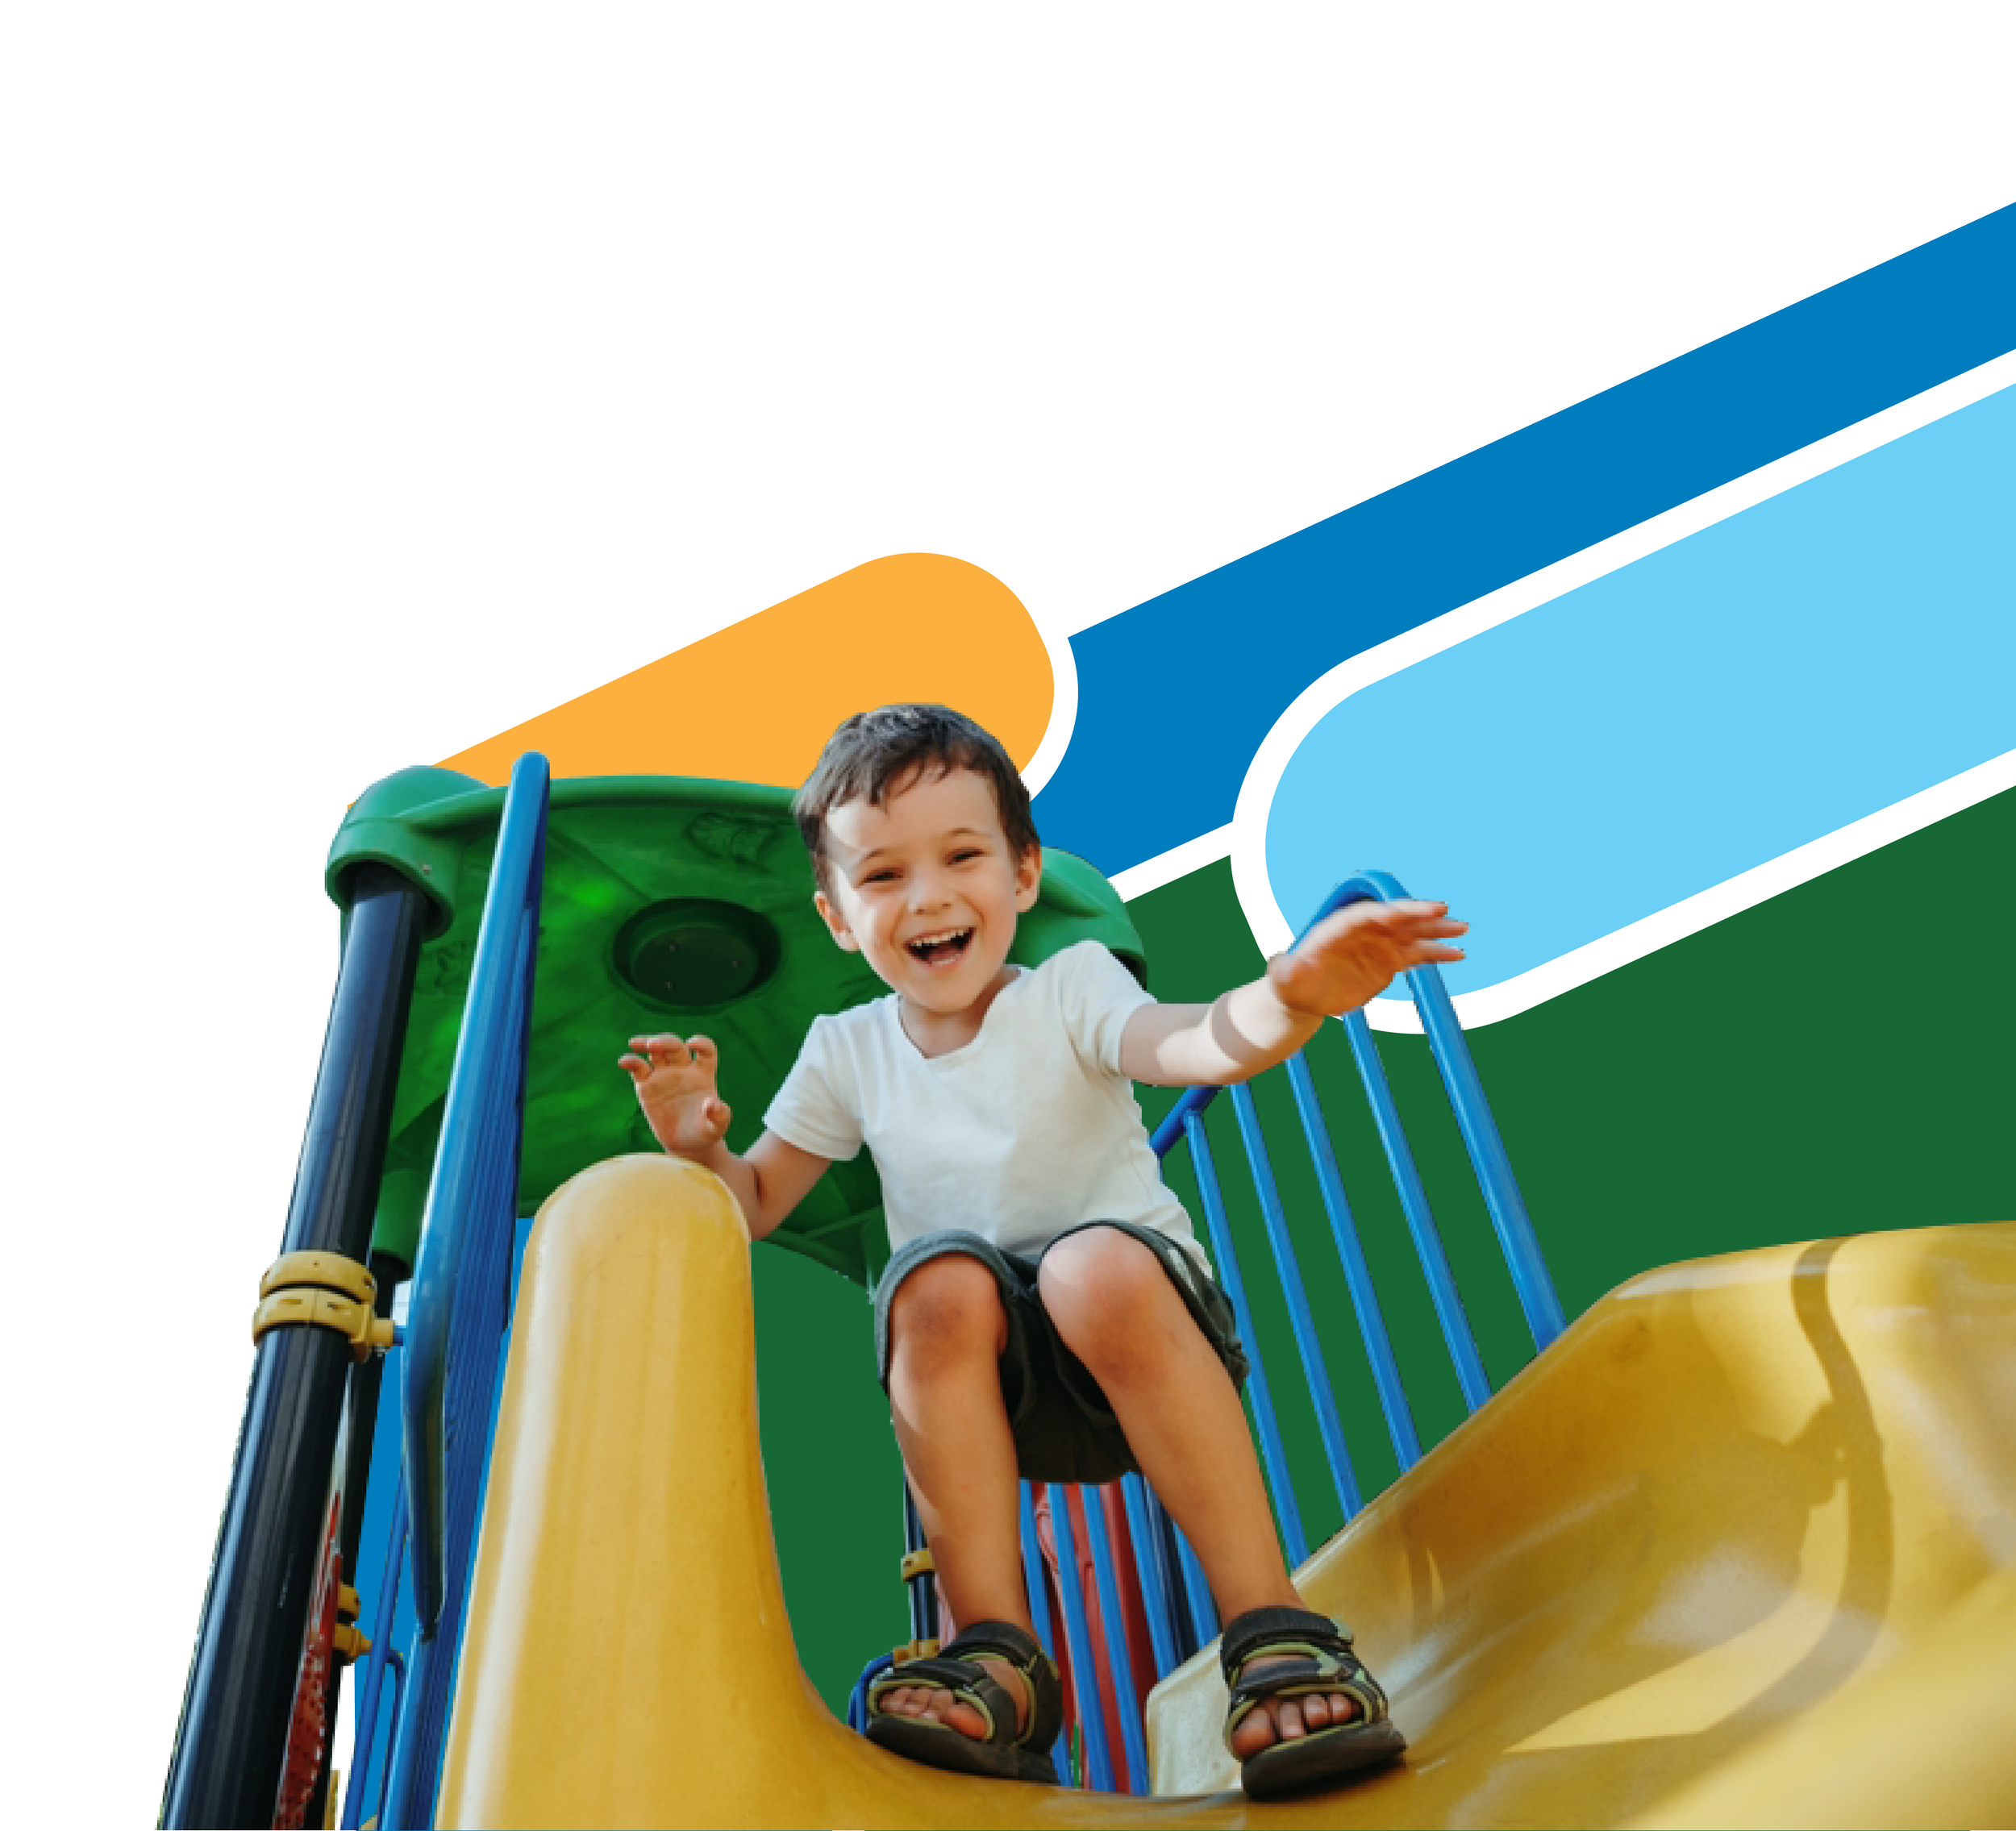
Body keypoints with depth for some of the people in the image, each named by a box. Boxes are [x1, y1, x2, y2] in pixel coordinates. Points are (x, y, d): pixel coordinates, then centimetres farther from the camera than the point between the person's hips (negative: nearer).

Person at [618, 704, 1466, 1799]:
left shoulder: (1069, 989, -6)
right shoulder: (847, 1055, 5)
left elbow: (1187, 1043, -27)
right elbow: (754, 1203, 13)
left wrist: (1290, 1001, -51)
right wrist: (698, 1146, -11)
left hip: (1145, 1341, -2)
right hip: (986, 1389, 2)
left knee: (1098, 1264, -36)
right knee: (941, 1275, -31)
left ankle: (1274, 1635, -28)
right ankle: (996, 1664, -25)